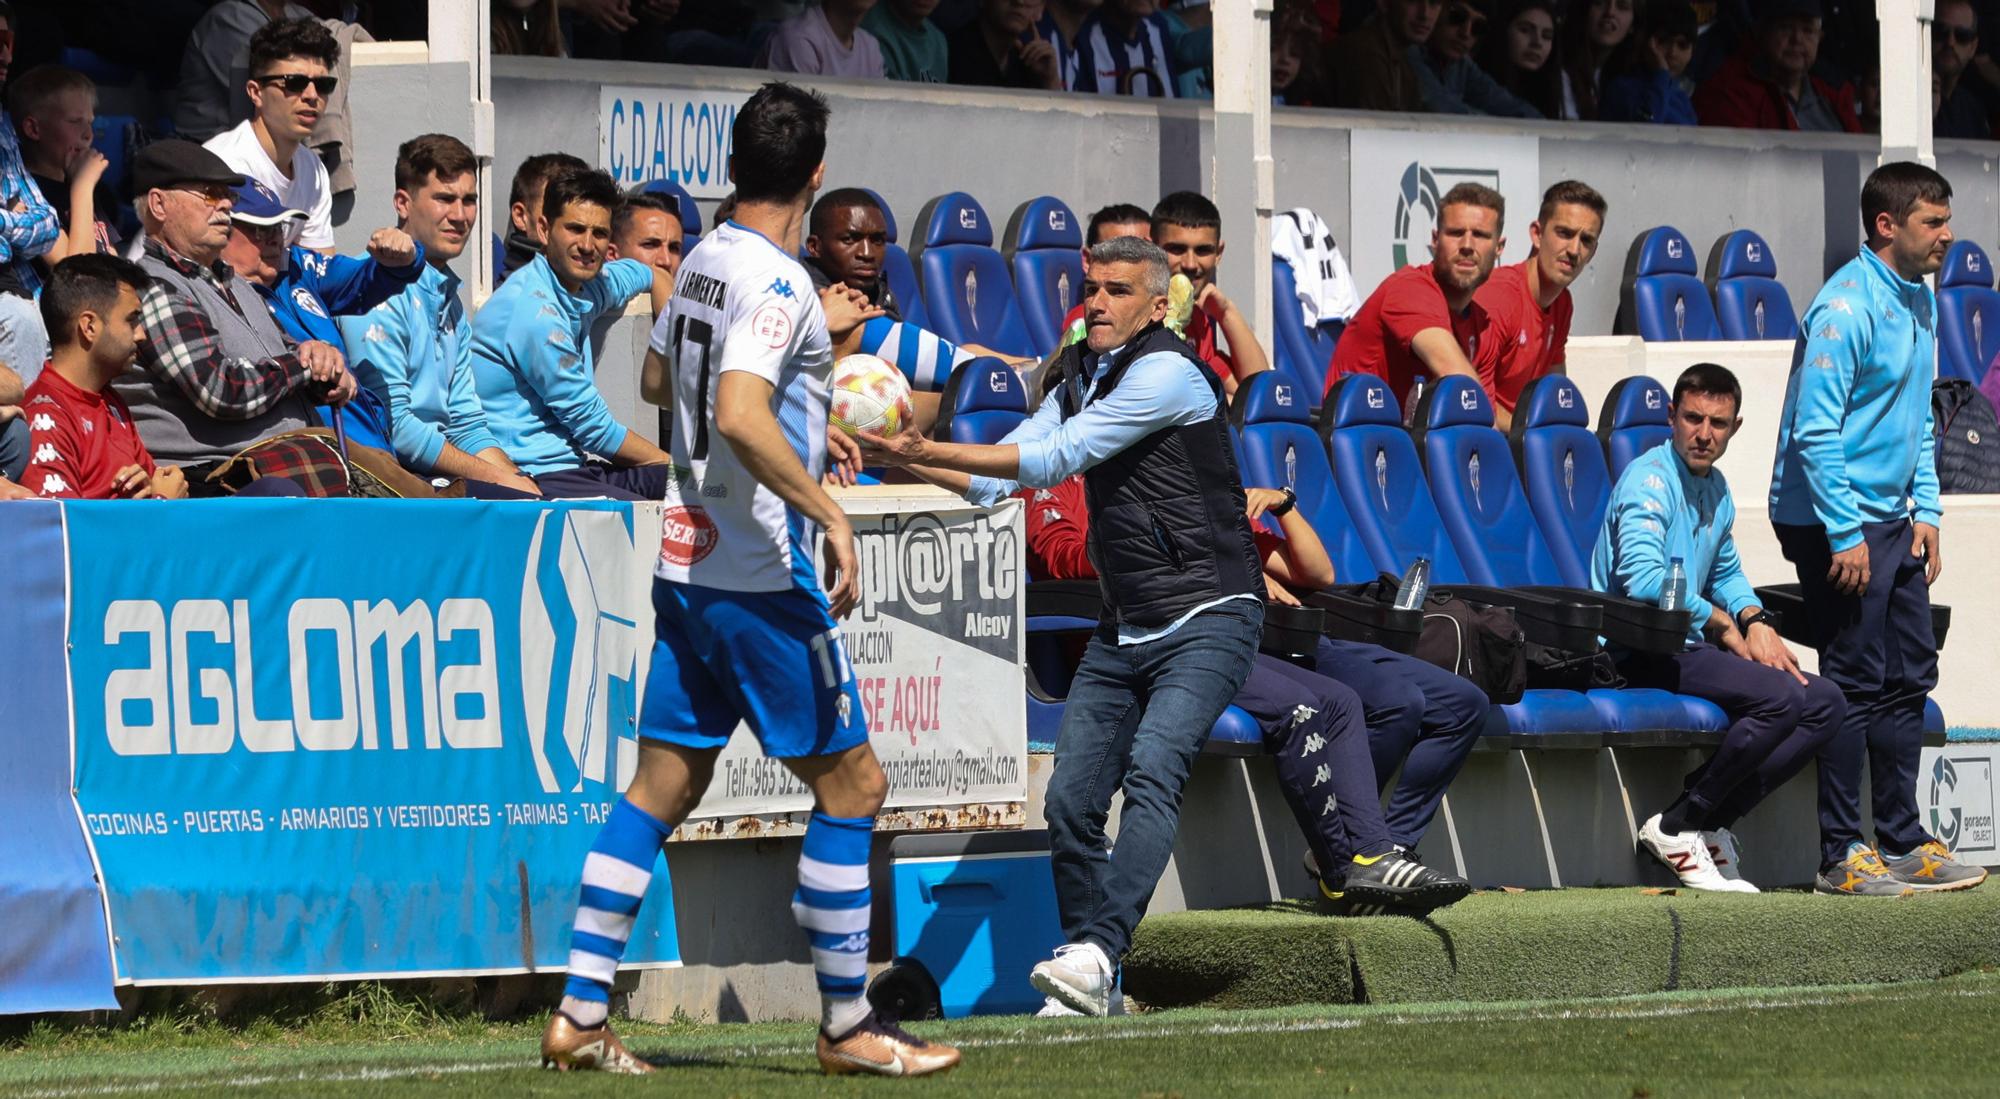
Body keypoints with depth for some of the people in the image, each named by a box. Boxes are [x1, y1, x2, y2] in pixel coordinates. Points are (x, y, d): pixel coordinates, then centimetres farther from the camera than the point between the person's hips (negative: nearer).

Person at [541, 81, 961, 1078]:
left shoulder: (703, 263, 10)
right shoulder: (776, 283, -17)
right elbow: (739, 416, -30)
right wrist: (827, 511, -28)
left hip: (687, 563, 9)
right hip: (761, 575, -9)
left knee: (662, 784, 10)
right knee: (852, 782, 0)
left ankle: (579, 1014, 8)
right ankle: (846, 1026, 4)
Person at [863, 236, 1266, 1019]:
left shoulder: (1166, 372, -13)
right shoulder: (1082, 376, 14)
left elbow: (1055, 460, -18)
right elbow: (999, 474, 15)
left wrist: (929, 454, -18)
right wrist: (920, 462, -3)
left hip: (1206, 622, -8)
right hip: (1123, 631, 8)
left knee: (1152, 770, -26)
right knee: (1070, 798, -1)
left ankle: (1098, 954, -38)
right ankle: (1089, 980, 9)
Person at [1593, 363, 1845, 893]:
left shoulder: (1716, 490, 17)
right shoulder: (1651, 478, -12)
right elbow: (1643, 578, -26)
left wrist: (1755, 621, 7)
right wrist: (1724, 628, -15)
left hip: (1688, 647, 10)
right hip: (1641, 655, -10)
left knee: (1826, 702, -2)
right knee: (1780, 696, -28)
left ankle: (1713, 821, -6)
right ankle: (1677, 828, -17)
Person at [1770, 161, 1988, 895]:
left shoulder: (1919, 303, 11)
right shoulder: (1846, 307, -18)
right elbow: (1814, 430, -21)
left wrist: (1925, 512, 11)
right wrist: (1847, 535, -21)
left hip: (1892, 521, 9)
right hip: (1835, 523, -9)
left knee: (1909, 677, 12)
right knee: (1856, 685, -6)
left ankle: (1902, 841, 20)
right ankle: (1841, 857, 0)